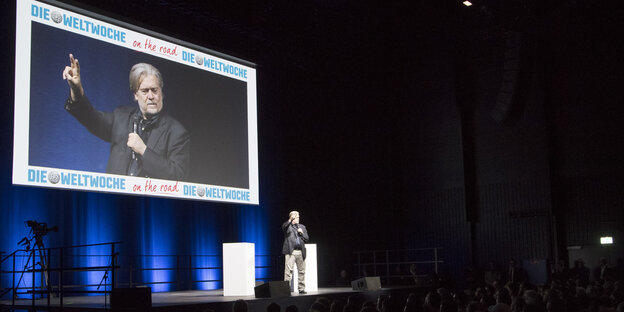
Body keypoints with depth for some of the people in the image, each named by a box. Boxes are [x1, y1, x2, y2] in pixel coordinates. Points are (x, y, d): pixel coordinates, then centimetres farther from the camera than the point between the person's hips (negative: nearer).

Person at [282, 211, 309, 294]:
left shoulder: (302, 227, 22)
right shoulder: (287, 226, 7)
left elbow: (307, 238, 18)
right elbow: (284, 227, -18)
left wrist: (302, 233, 0)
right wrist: (290, 220, -32)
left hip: (301, 252, 5)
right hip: (291, 251, -5)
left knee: (302, 271, 6)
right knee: (288, 270, -13)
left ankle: (301, 289, 14)